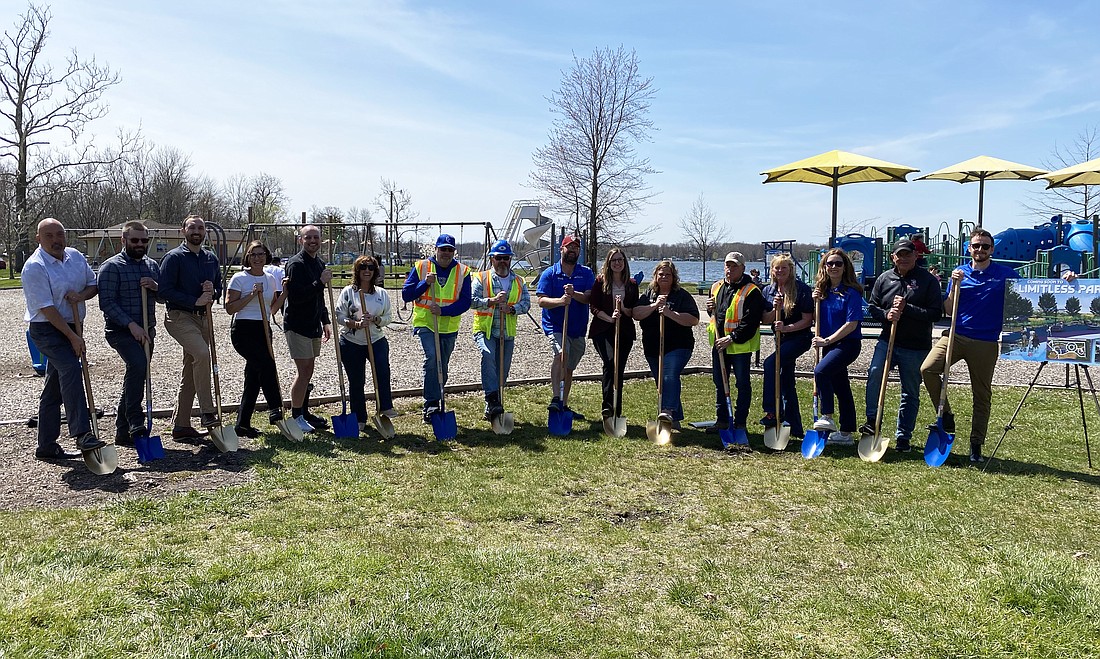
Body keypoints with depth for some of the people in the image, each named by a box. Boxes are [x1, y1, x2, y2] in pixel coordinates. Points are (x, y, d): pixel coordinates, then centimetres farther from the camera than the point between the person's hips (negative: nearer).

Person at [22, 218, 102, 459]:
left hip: (71, 327, 7)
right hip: (47, 329, -7)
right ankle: (81, 433, -31)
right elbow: (47, 308, -18)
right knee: (71, 369, -26)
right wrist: (73, 337, -19)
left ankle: (47, 446, 17)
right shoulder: (34, 267, -14)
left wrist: (82, 295, -8)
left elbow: (94, 284, 16)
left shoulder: (76, 256, 6)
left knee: (54, 387, 10)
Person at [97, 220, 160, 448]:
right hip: (120, 330, -7)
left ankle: (123, 432, 19)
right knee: (138, 363, -30)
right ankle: (135, 422, -24)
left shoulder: (152, 265, 14)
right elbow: (107, 303, -13)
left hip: (146, 331, 7)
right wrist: (131, 324, -22)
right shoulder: (112, 266, -7)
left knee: (135, 377, 9)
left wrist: (156, 286, -5)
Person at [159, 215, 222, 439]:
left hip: (202, 317, 7)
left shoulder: (211, 258, 14)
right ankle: (207, 412, -22)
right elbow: (166, 290, -13)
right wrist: (195, 301, -18)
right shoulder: (174, 257, -6)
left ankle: (181, 425, 18)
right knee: (202, 353, -29)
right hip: (179, 316, -7)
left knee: (190, 371, 10)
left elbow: (218, 287, 21)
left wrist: (212, 291, -2)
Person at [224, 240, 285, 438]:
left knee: (254, 377, 5)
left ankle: (243, 425, 12)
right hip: (243, 331, -6)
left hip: (263, 331, 6)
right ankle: (275, 410, -12)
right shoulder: (239, 278, -5)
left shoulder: (270, 279, 12)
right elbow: (229, 308, -11)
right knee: (267, 364, -24)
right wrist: (252, 294, -16)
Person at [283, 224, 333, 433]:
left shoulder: (319, 263, 15)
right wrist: (320, 282, -27)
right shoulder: (295, 264, -13)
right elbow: (295, 296, -24)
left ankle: (305, 413, 23)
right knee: (303, 371, -8)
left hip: (313, 326, 8)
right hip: (297, 325, -8)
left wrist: (325, 322, 21)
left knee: (307, 372, 13)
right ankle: (296, 417, 1)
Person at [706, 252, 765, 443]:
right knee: (719, 382, 13)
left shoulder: (751, 291, -12)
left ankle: (740, 423, 11)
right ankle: (722, 420, 24)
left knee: (742, 384, 3)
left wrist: (731, 338, -21)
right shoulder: (717, 287, 9)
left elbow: (750, 322, -18)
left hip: (740, 345, -7)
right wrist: (711, 308, 1)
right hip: (719, 343, 7)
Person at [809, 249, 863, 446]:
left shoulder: (851, 292, -10)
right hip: (829, 345, 7)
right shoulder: (822, 290, 9)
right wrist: (815, 302, -1)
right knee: (841, 388, 12)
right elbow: (818, 321, 16)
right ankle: (846, 434, 20)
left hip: (848, 343, -7)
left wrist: (827, 340, -16)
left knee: (820, 371, -28)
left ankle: (827, 418, -18)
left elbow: (852, 324, -16)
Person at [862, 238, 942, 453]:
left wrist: (906, 309, -18)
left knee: (911, 393, 6)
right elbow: (872, 306, 12)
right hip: (887, 340, 2)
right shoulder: (884, 279, 7)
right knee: (875, 373, -24)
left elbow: (935, 313, -9)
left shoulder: (928, 280, -3)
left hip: (916, 347, -2)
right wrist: (886, 314, -9)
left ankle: (903, 437, 17)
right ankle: (872, 421, -12)